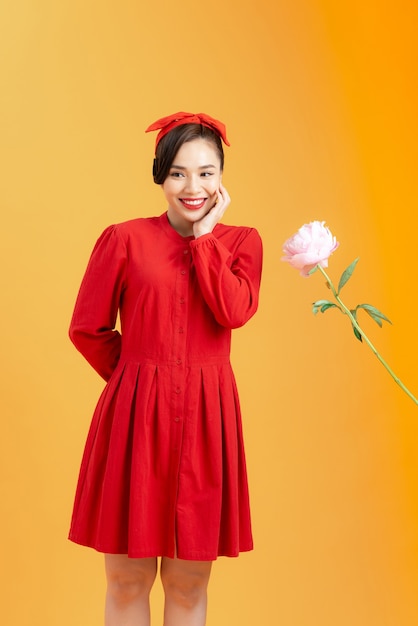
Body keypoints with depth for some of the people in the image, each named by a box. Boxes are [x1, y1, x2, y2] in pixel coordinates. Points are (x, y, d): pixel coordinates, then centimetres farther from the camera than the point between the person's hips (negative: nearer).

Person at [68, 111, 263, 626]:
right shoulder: (125, 238, 0)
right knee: (127, 579, 8)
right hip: (135, 414, -1)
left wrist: (203, 235, -7)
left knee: (190, 581, 12)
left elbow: (233, 312, -12)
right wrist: (135, 379, 10)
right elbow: (87, 330, 4)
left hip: (206, 416, 2)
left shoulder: (241, 242, 7)